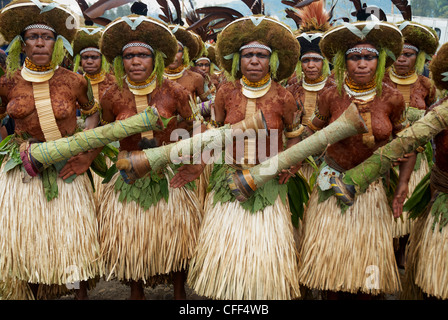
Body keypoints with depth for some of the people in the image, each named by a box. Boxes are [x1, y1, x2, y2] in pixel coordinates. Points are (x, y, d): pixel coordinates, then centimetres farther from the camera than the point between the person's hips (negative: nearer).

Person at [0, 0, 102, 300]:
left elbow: (92, 112, 10)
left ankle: (82, 292, 24)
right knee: (26, 237, 8)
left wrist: (86, 151, -1)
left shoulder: (73, 81, -5)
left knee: (72, 235, 4)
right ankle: (33, 293, 29)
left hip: (65, 170, -1)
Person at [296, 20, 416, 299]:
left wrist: (404, 181, -6)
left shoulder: (391, 98, -9)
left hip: (373, 187, 0)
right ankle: (332, 295, 33)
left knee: (368, 252, 10)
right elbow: (312, 133, 4)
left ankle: (364, 294, 36)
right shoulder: (331, 96, -9)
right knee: (329, 251, 8)